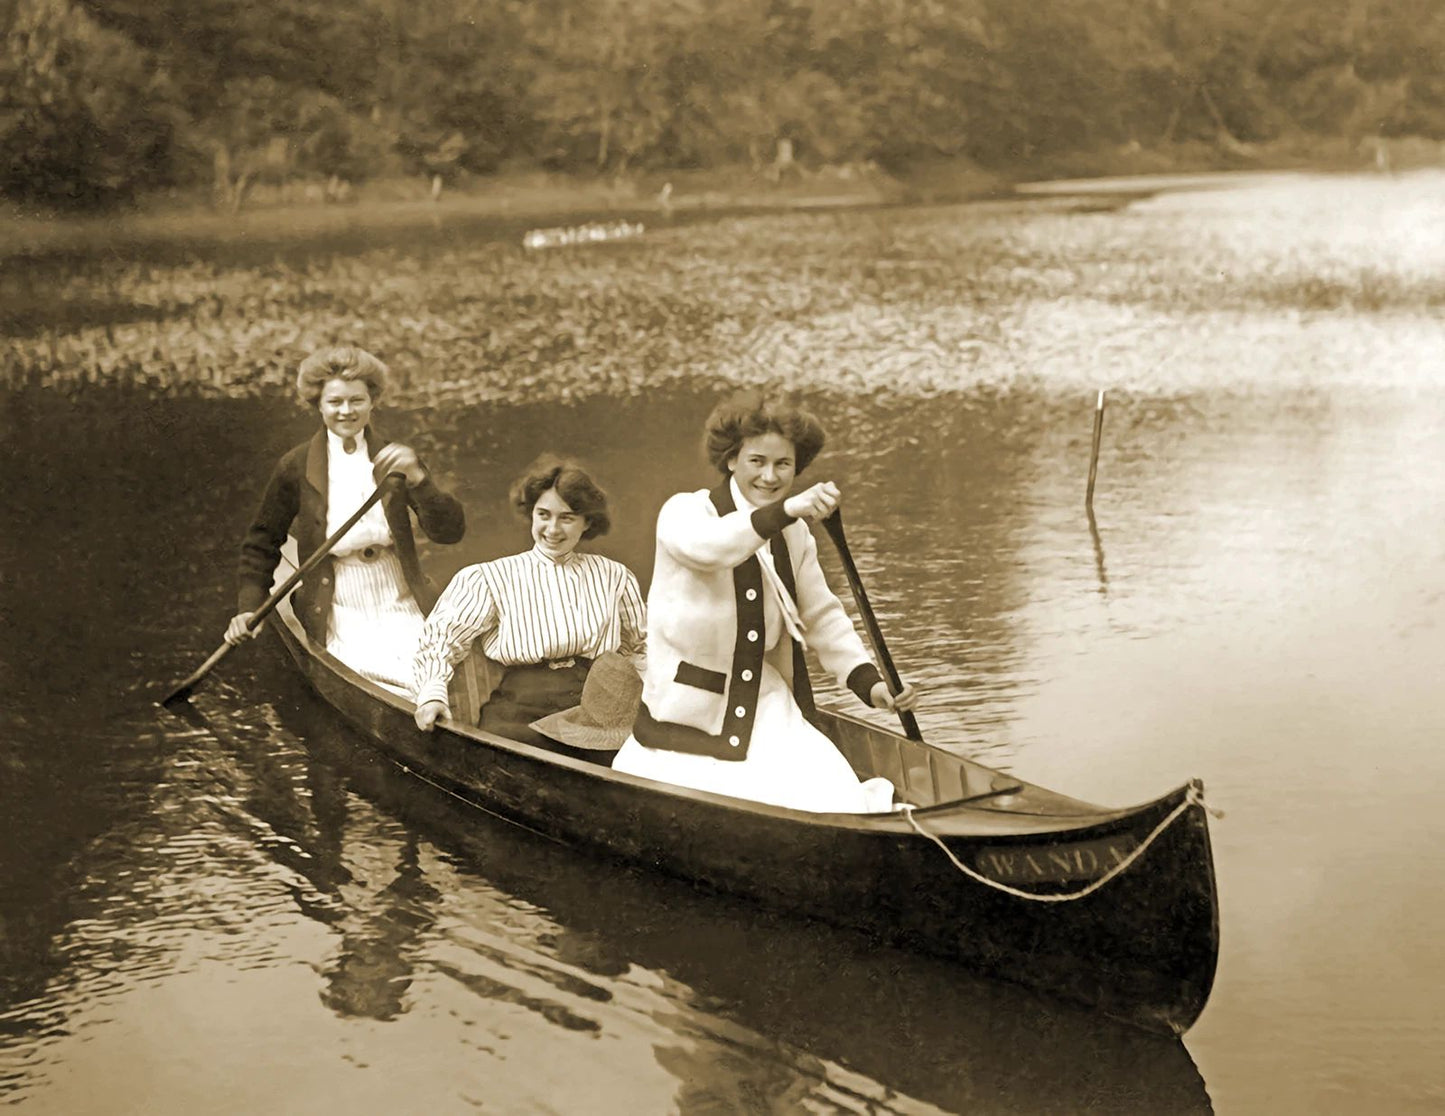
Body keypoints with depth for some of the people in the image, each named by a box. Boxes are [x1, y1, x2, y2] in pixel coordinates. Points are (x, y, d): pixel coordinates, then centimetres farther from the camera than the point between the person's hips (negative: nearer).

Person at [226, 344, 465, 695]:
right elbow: (262, 542, 11)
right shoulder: (296, 468, 0)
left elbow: (451, 532, -5)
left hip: (401, 606, 2)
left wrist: (417, 477, -20)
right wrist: (249, 607, 1)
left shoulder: (394, 459, 3)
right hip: (340, 614, -1)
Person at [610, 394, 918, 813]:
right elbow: (706, 547, -35)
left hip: (766, 714, 4)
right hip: (685, 717, -4)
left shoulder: (795, 534, 6)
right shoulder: (684, 511, -11)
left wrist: (868, 681, 0)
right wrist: (786, 509, -48)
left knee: (831, 805, -16)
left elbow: (822, 615, 14)